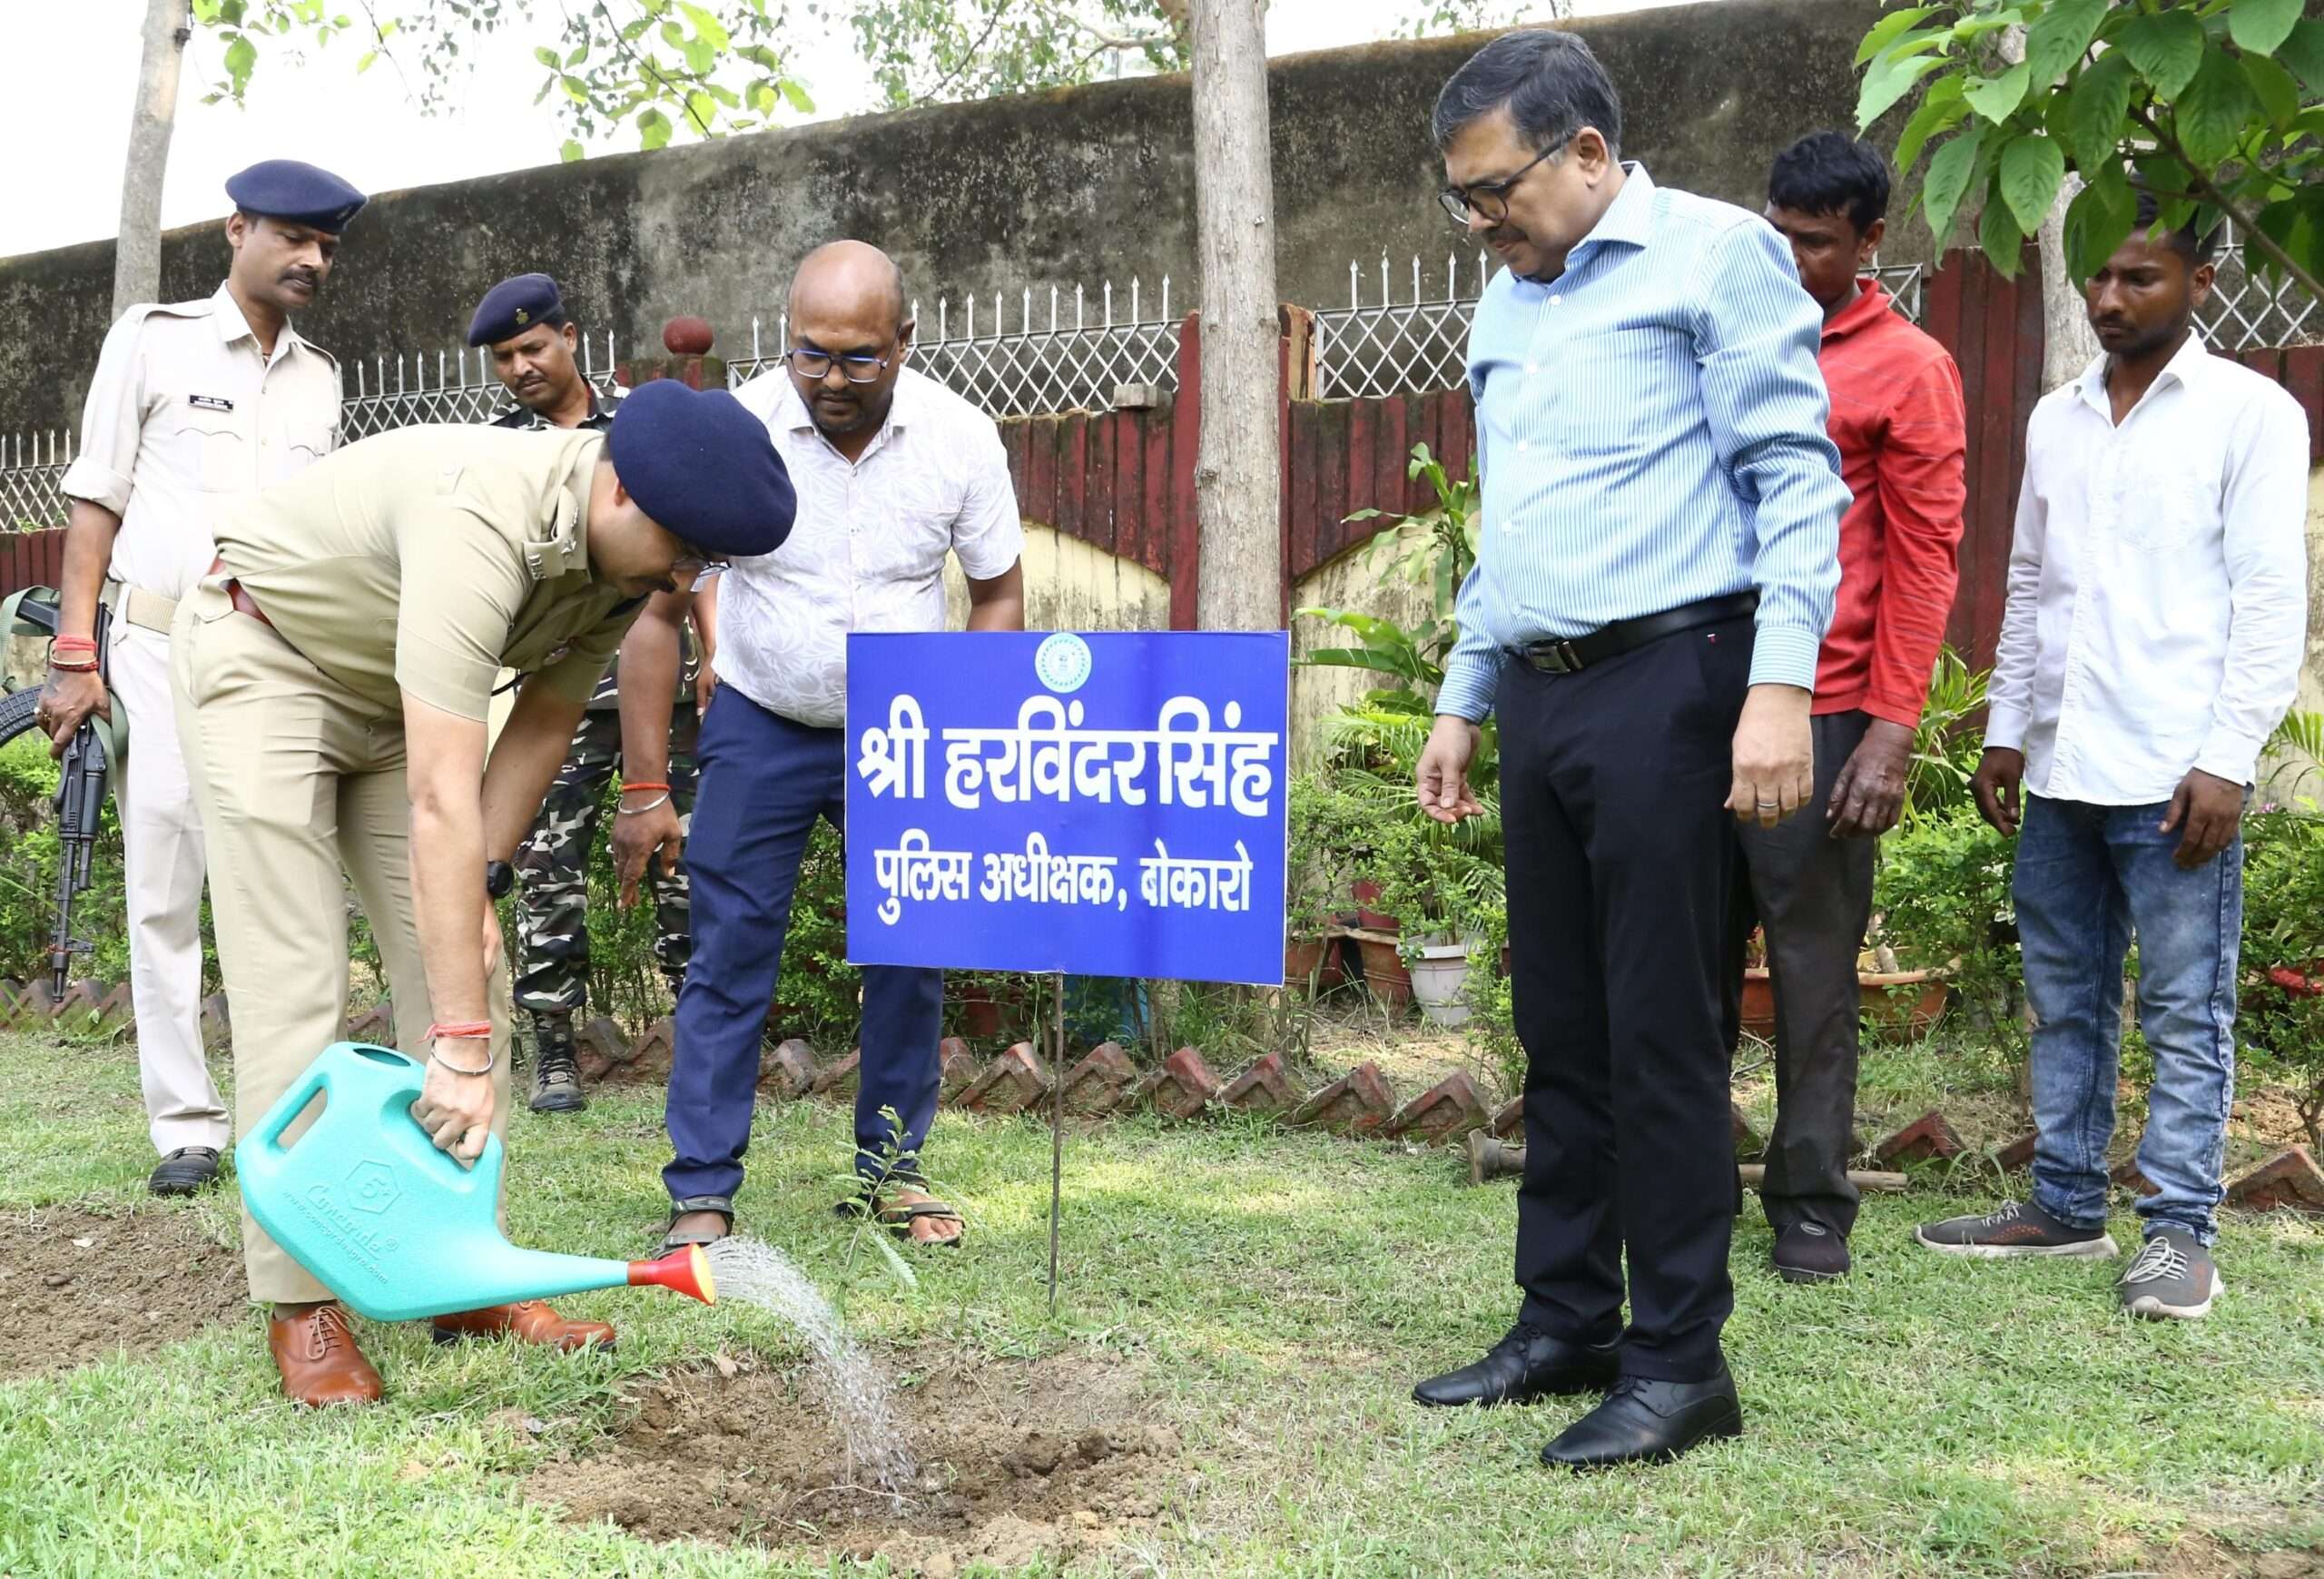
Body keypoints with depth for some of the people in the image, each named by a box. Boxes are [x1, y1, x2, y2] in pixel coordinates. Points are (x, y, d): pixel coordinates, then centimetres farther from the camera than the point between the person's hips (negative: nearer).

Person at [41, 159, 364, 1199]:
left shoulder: (320, 377, 15)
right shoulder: (154, 339, 4)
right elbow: (97, 501, 2)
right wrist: (76, 658, -5)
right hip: (160, 649, -3)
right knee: (165, 894, -3)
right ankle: (186, 1125, 2)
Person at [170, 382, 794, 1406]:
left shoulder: (625, 556, -14)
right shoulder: (484, 521, -40)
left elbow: (542, 725, 0)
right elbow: (442, 803, -43)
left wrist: (478, 887, -11)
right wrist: (462, 1048, -43)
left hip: (388, 697, 7)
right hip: (260, 660, -7)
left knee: (464, 970, -1)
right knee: (294, 986, -11)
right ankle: (299, 1304, -2)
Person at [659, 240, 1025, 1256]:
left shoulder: (960, 437, -11)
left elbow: (999, 593, 1)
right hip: (761, 727, -2)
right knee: (729, 954, -5)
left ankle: (891, 1166, 18)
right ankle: (700, 1193, 2)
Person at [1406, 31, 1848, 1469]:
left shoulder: (1716, 255, -3)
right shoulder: (1508, 305, 19)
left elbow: (1796, 476, -10)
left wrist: (1780, 686, -19)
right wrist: (1464, 701, 21)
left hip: (1665, 686, -7)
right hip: (1541, 700, 7)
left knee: (1662, 1035, -5)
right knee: (1562, 1030, 11)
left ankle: (1682, 1361, 5)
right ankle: (1566, 1325, 21)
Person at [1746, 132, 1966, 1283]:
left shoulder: (1909, 370, 0)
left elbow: (1925, 561, -3)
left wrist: (1892, 730, -10)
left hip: (1820, 706, -4)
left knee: (1813, 963, 2)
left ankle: (1812, 1202, 11)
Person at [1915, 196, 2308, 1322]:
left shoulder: (2250, 413, -2)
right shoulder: (2056, 418, 15)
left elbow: (2270, 597, -7)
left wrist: (2228, 757, -13)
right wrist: (2004, 728, 13)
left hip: (2174, 772, -6)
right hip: (2057, 764, 6)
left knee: (2184, 1010, -1)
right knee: (2063, 999, 12)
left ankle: (2179, 1232, 6)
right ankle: (2065, 1206, 22)